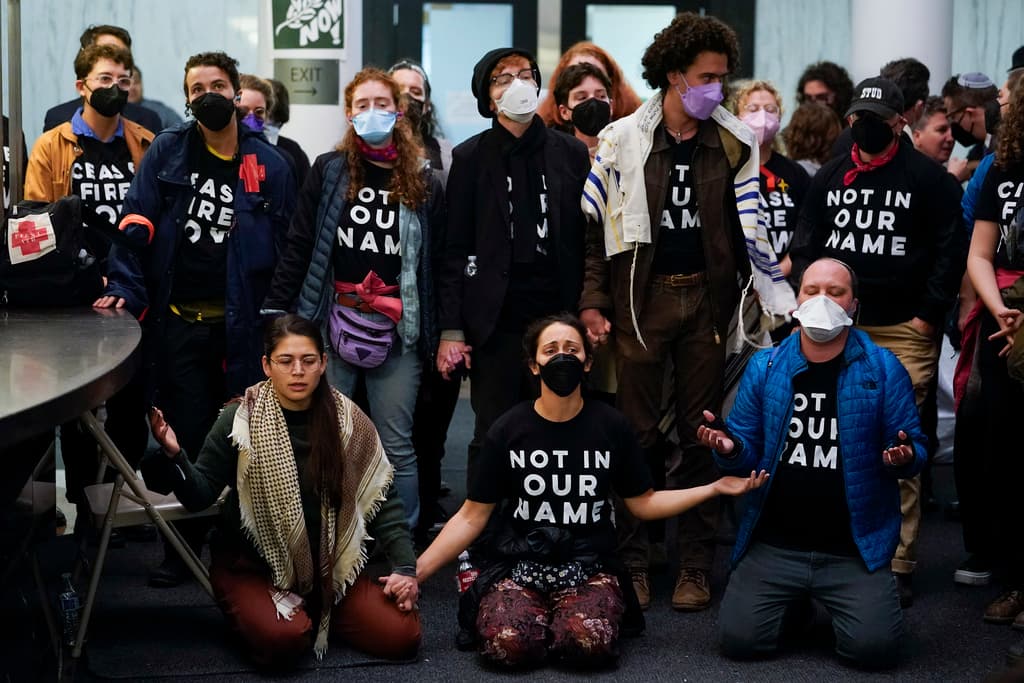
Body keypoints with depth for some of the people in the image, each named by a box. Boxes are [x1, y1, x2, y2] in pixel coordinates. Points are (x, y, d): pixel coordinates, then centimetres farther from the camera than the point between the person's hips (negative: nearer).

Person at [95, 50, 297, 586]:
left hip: (240, 325, 0)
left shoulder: (268, 165, 1)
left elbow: (284, 250, 2)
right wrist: (124, 287, -16)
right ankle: (183, 548, 17)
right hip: (178, 322, 1)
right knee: (186, 437, 7)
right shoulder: (167, 152, 2)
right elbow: (136, 225, -3)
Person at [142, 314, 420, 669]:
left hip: (330, 565, 3)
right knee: (284, 640, -31)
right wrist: (174, 456, -30)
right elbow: (200, 495, -11)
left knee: (402, 637, -12)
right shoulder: (240, 420, -10)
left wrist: (404, 566, -7)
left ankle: (314, 612, 14)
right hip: (253, 565, -3)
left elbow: (382, 499, 2)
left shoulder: (347, 421, -4)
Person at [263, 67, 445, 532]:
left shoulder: (424, 184, 7)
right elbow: (298, 247, 3)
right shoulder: (329, 171, 4)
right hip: (332, 326, 0)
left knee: (396, 447, 5)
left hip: (397, 334, 0)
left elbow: (439, 264, 8)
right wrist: (274, 313, -3)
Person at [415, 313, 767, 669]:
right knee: (510, 643, -31)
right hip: (518, 564, 0)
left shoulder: (611, 425, 1)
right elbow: (471, 517, 2)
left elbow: (642, 503, 10)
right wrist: (415, 572, -7)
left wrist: (715, 487, -2)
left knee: (590, 641, -32)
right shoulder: (507, 430, -2)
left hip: (589, 565, 1)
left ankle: (559, 618, 4)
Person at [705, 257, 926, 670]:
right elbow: (749, 450, 8)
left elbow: (913, 446, 1)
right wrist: (729, 448, -15)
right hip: (774, 545, 2)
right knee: (739, 640, -13)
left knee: (875, 647, -19)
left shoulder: (883, 369, 0)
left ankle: (830, 603, 17)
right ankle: (794, 603, 22)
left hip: (855, 548, -2)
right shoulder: (764, 368, 6)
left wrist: (904, 457, -23)